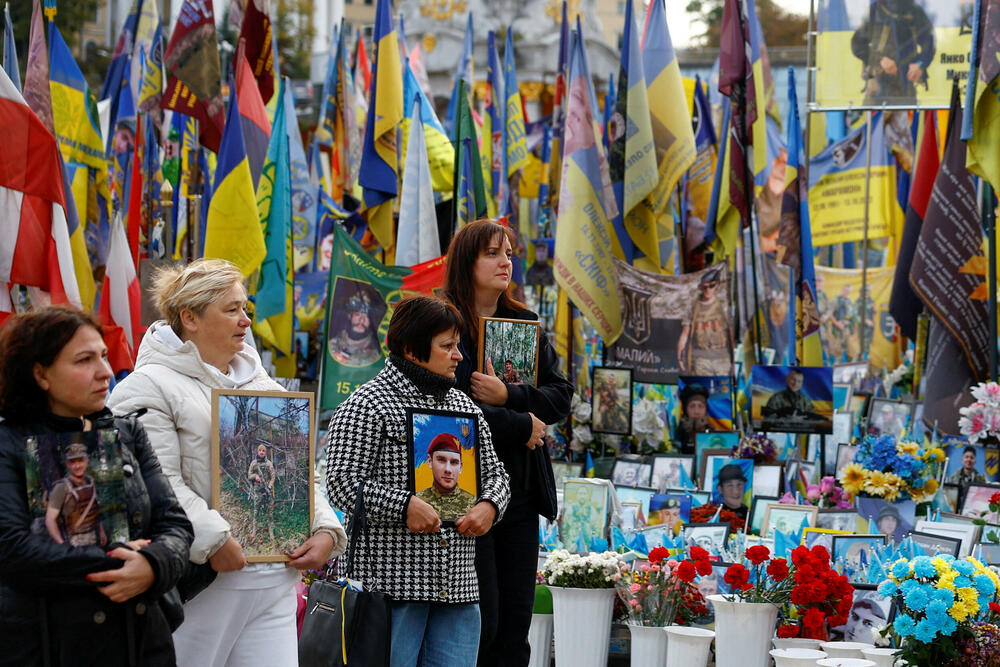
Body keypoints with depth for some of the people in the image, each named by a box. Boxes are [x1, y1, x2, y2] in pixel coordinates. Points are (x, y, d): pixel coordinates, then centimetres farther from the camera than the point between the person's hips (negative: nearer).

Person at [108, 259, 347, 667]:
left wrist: (325, 531, 5)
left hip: (275, 582, 6)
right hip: (202, 583, -6)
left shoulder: (265, 388, 20)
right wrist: (212, 541, -22)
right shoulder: (150, 387, -4)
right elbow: (157, 484, -14)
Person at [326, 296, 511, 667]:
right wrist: (403, 505, -23)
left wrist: (489, 506, 1)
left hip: (458, 585, 6)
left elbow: (495, 473, 23)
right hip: (390, 580, -6)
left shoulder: (464, 406, 18)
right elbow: (344, 482, -12)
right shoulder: (366, 404, -4)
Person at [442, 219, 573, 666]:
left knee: (516, 620, 4)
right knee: (481, 620, -8)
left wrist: (506, 397, -11)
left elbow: (561, 396, 7)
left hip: (520, 491, 6)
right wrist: (522, 425, -9)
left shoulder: (526, 325, 15)